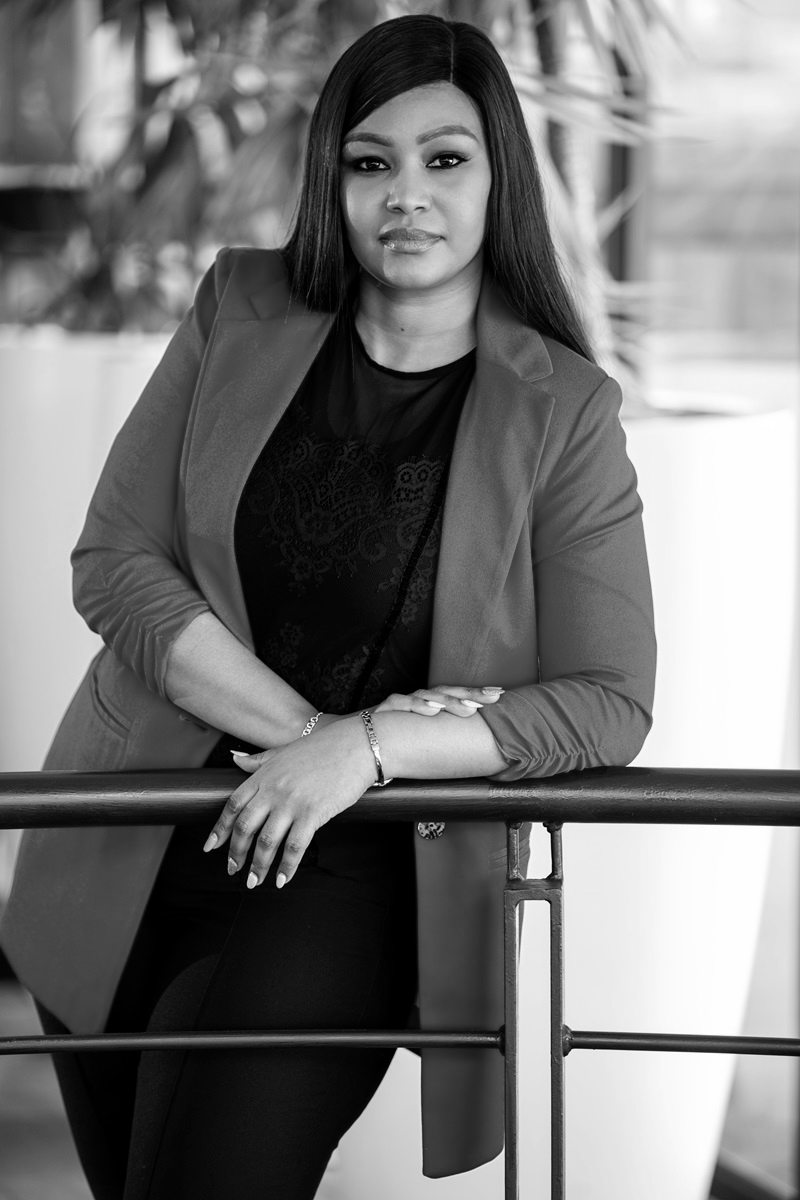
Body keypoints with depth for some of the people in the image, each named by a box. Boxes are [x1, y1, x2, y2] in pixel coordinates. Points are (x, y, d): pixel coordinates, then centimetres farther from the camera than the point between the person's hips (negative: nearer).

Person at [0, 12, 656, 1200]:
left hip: (348, 877, -3)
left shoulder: (560, 413, -6)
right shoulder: (239, 314, 0)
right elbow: (113, 562, -5)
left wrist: (368, 749, -22)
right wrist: (306, 727, -17)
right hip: (132, 852, 3)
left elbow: (610, 702, -10)